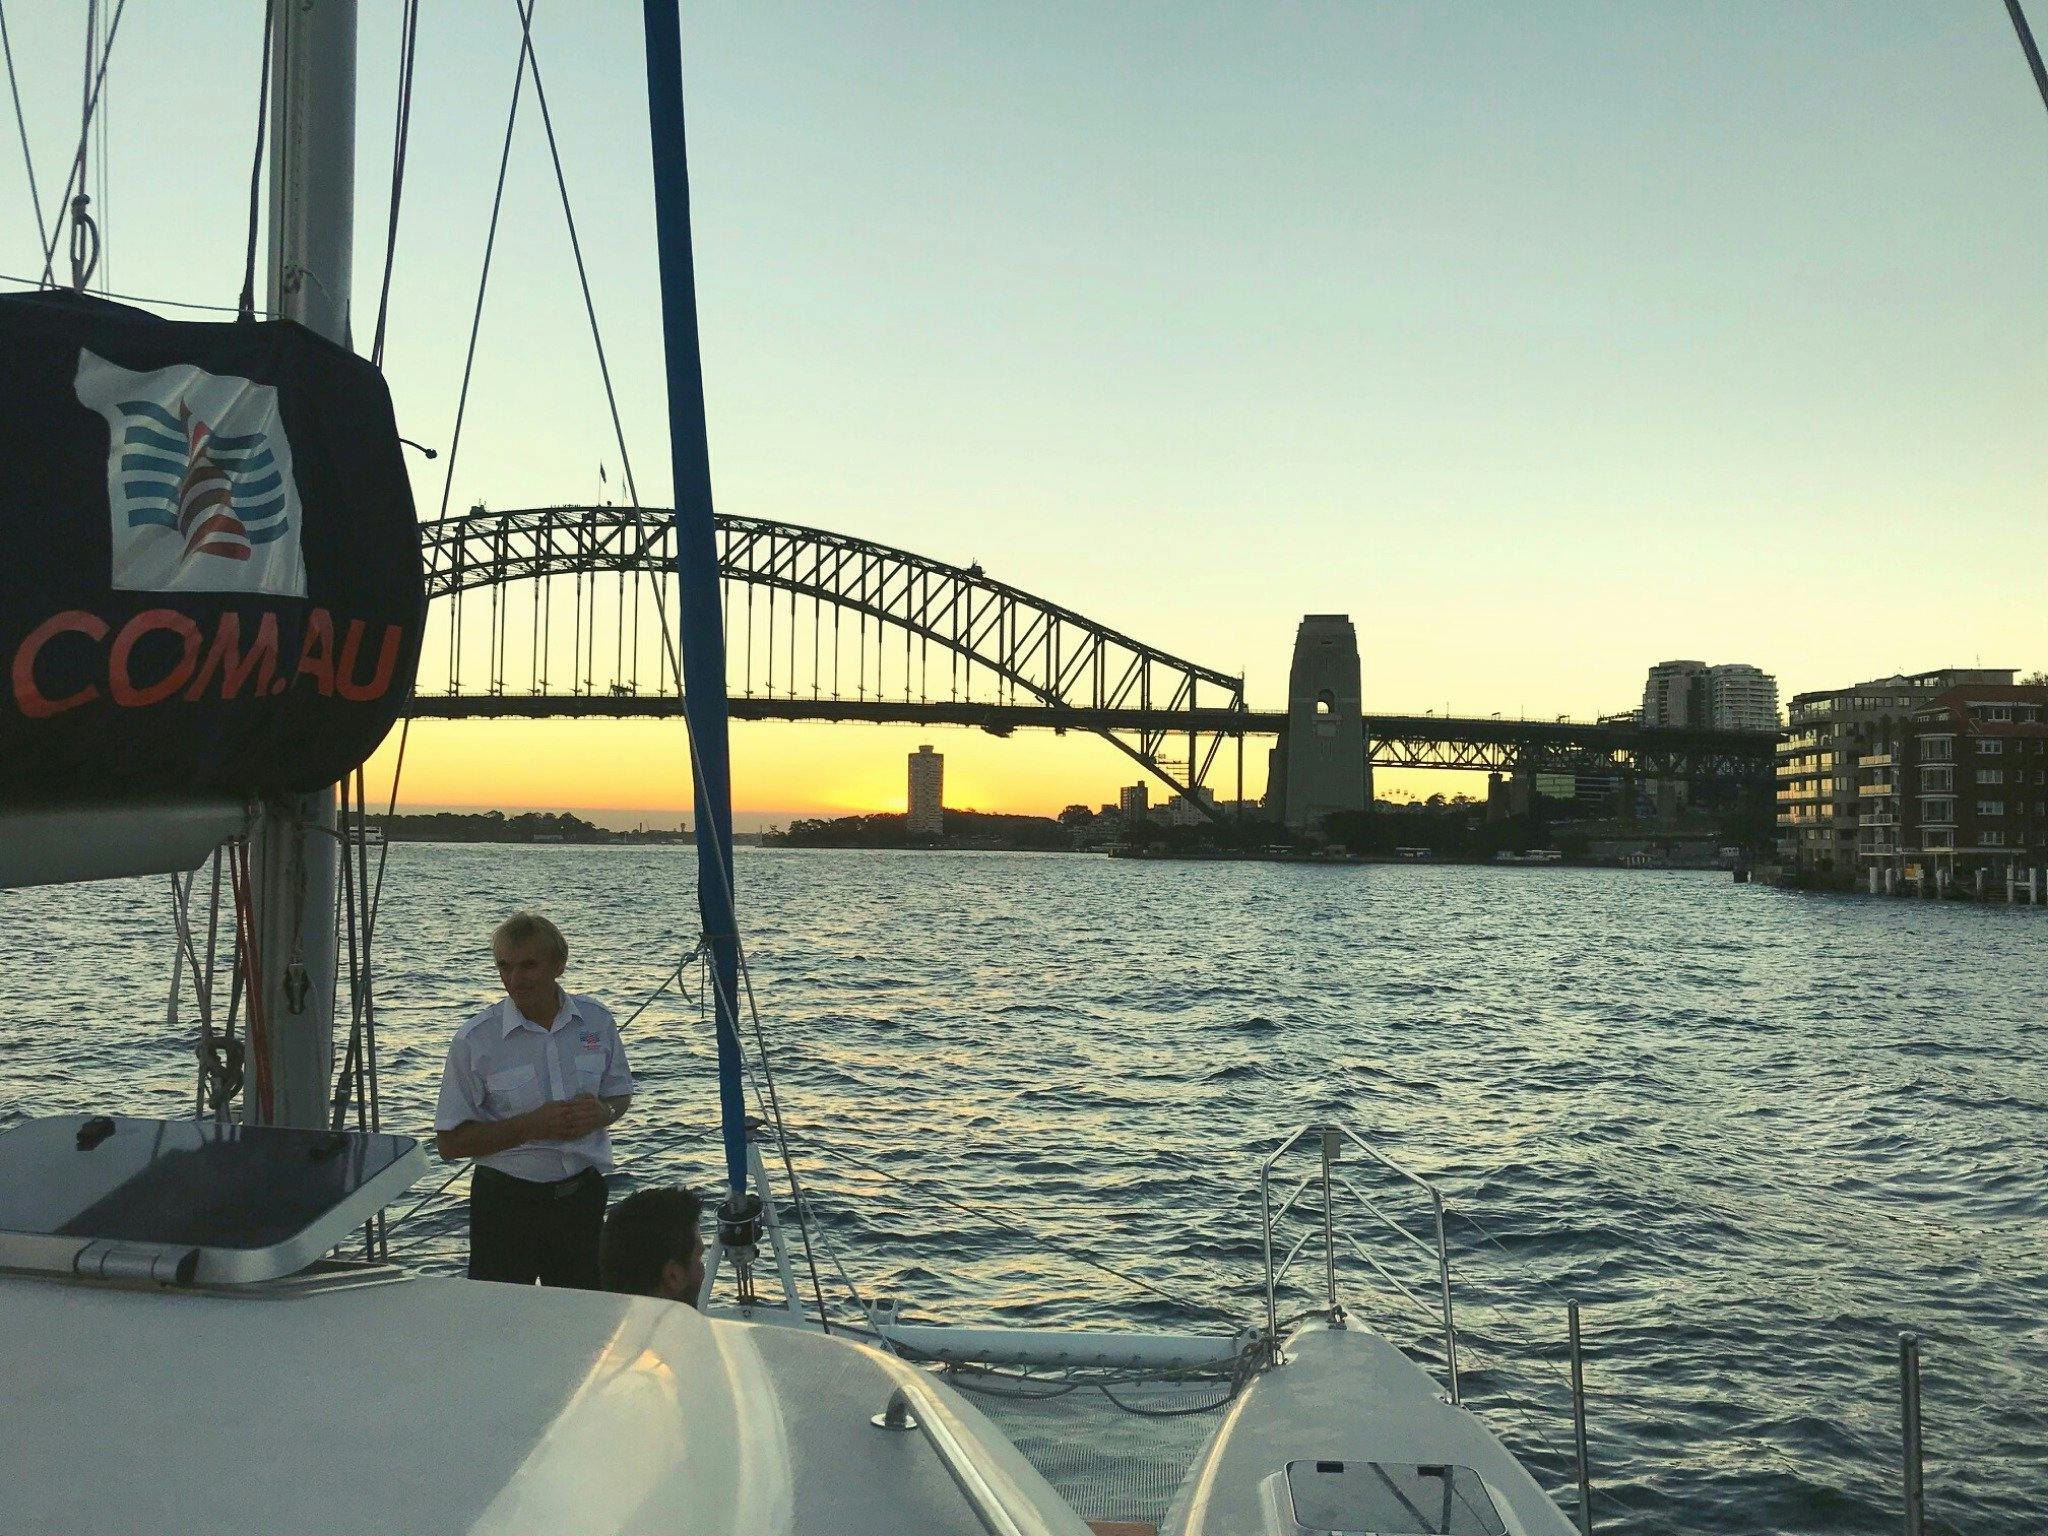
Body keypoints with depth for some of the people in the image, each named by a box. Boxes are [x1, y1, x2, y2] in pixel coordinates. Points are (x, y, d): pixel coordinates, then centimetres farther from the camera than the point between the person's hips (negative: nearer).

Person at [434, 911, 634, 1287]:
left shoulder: (597, 1020, -2)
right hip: (507, 1202, -3)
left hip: (583, 1195, 3)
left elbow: (620, 1094, 13)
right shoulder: (474, 1040, -12)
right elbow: (449, 1142, -10)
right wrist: (532, 1126, -21)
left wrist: (603, 1113, -11)